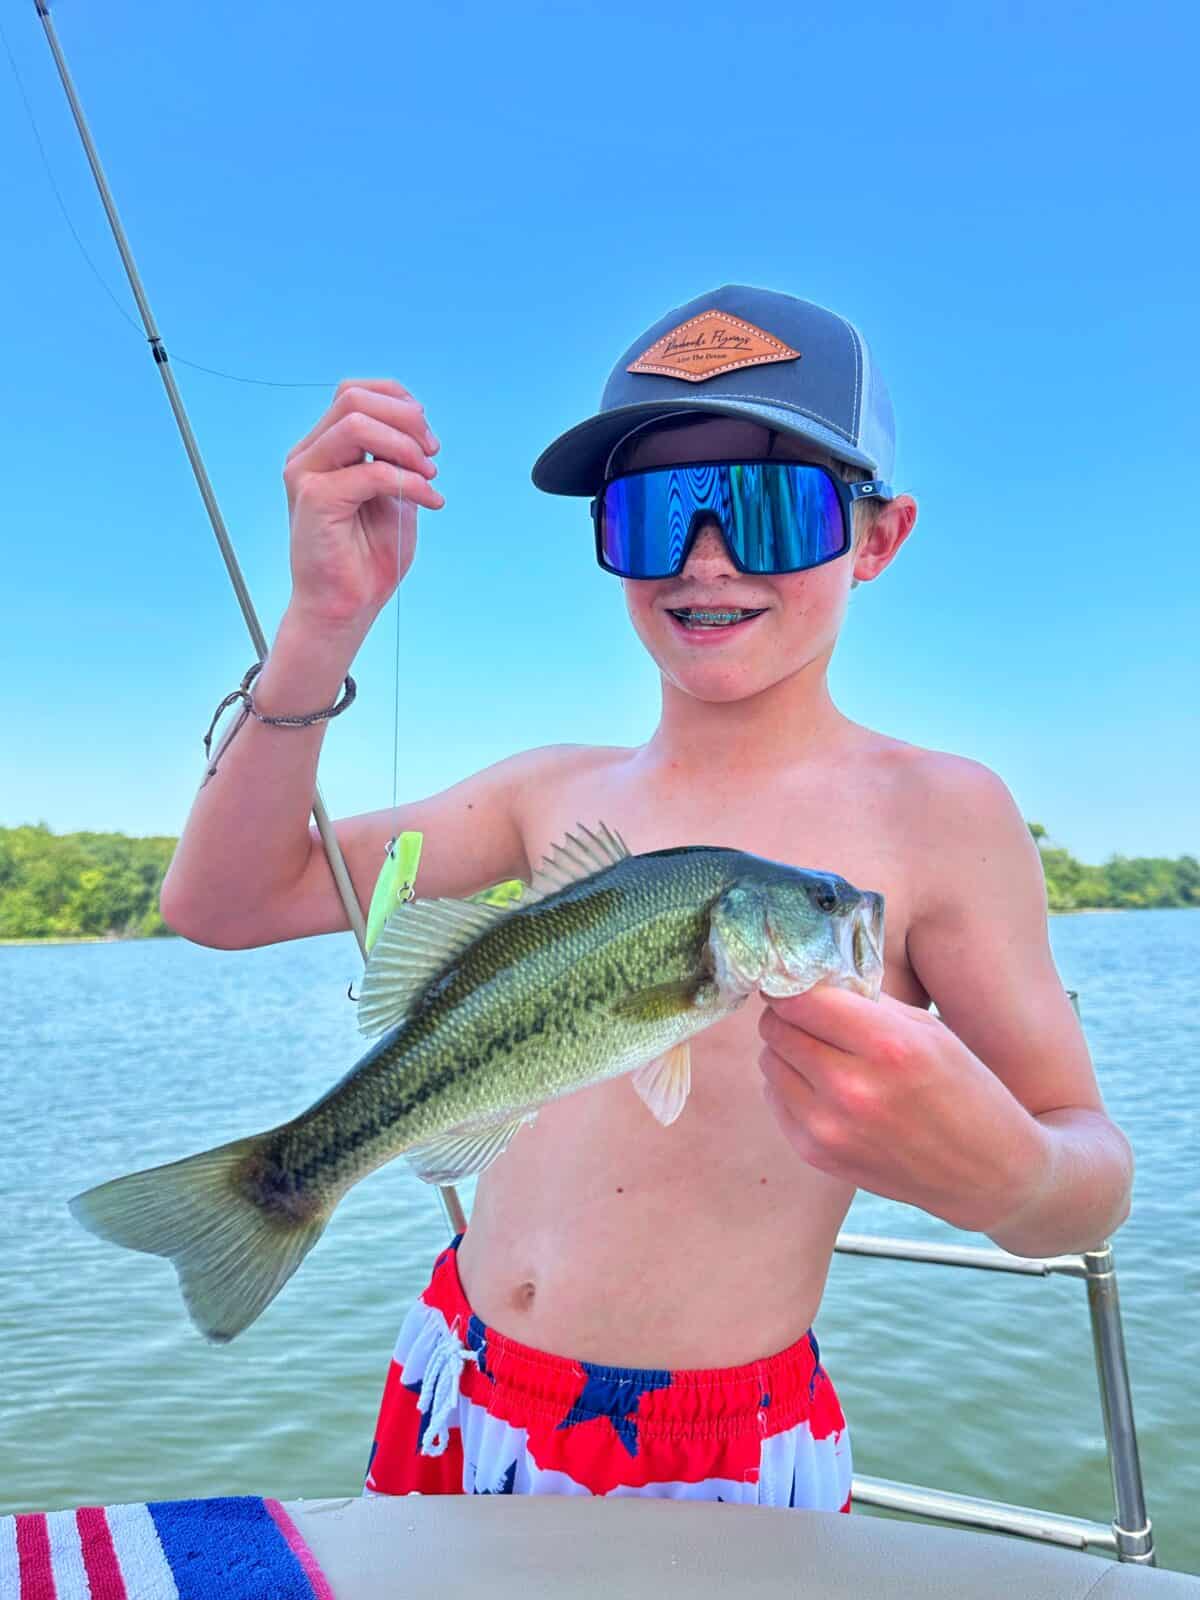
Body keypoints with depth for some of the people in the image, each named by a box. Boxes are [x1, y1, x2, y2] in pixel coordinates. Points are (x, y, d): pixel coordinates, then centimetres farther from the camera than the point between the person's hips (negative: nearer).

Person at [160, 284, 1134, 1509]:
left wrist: (992, 1170, -34)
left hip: (722, 1461, -3)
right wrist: (324, 626, -18)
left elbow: (1093, 1186, -10)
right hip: (455, 1390, 4)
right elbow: (221, 903, -5)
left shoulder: (934, 811, -13)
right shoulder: (554, 791, -2)